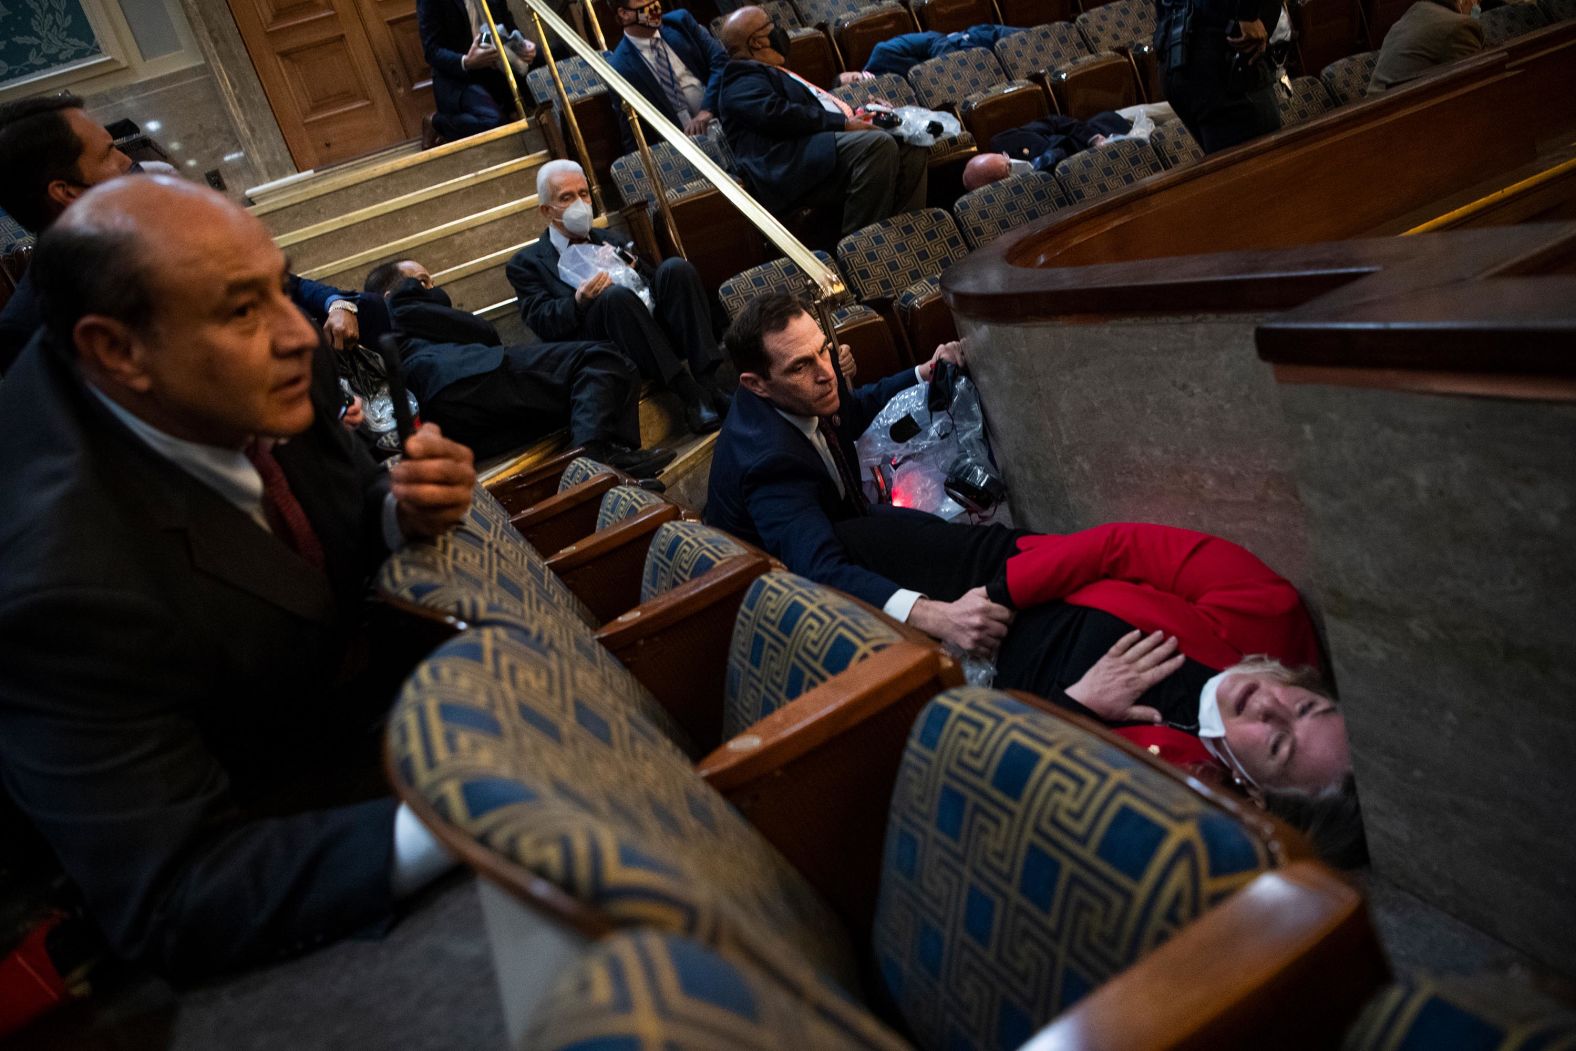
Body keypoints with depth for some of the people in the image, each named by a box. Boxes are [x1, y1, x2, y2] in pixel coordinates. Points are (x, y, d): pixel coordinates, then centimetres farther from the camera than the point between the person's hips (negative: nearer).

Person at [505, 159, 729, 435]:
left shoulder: (608, 240, 32)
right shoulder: (526, 262, 17)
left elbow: (651, 283, 24)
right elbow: (541, 322, 1)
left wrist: (636, 270, 2)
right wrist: (579, 301, -19)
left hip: (654, 324, 4)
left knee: (676, 268, -22)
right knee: (616, 295, -35)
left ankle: (709, 379, -29)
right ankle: (690, 394, -34)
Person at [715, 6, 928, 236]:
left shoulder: (773, 72, 32)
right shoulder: (742, 78, 0)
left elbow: (816, 106, 32)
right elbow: (776, 114, -17)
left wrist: (855, 113, 14)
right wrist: (842, 123, -17)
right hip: (794, 166, -10)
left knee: (913, 150, -1)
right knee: (879, 144, -29)